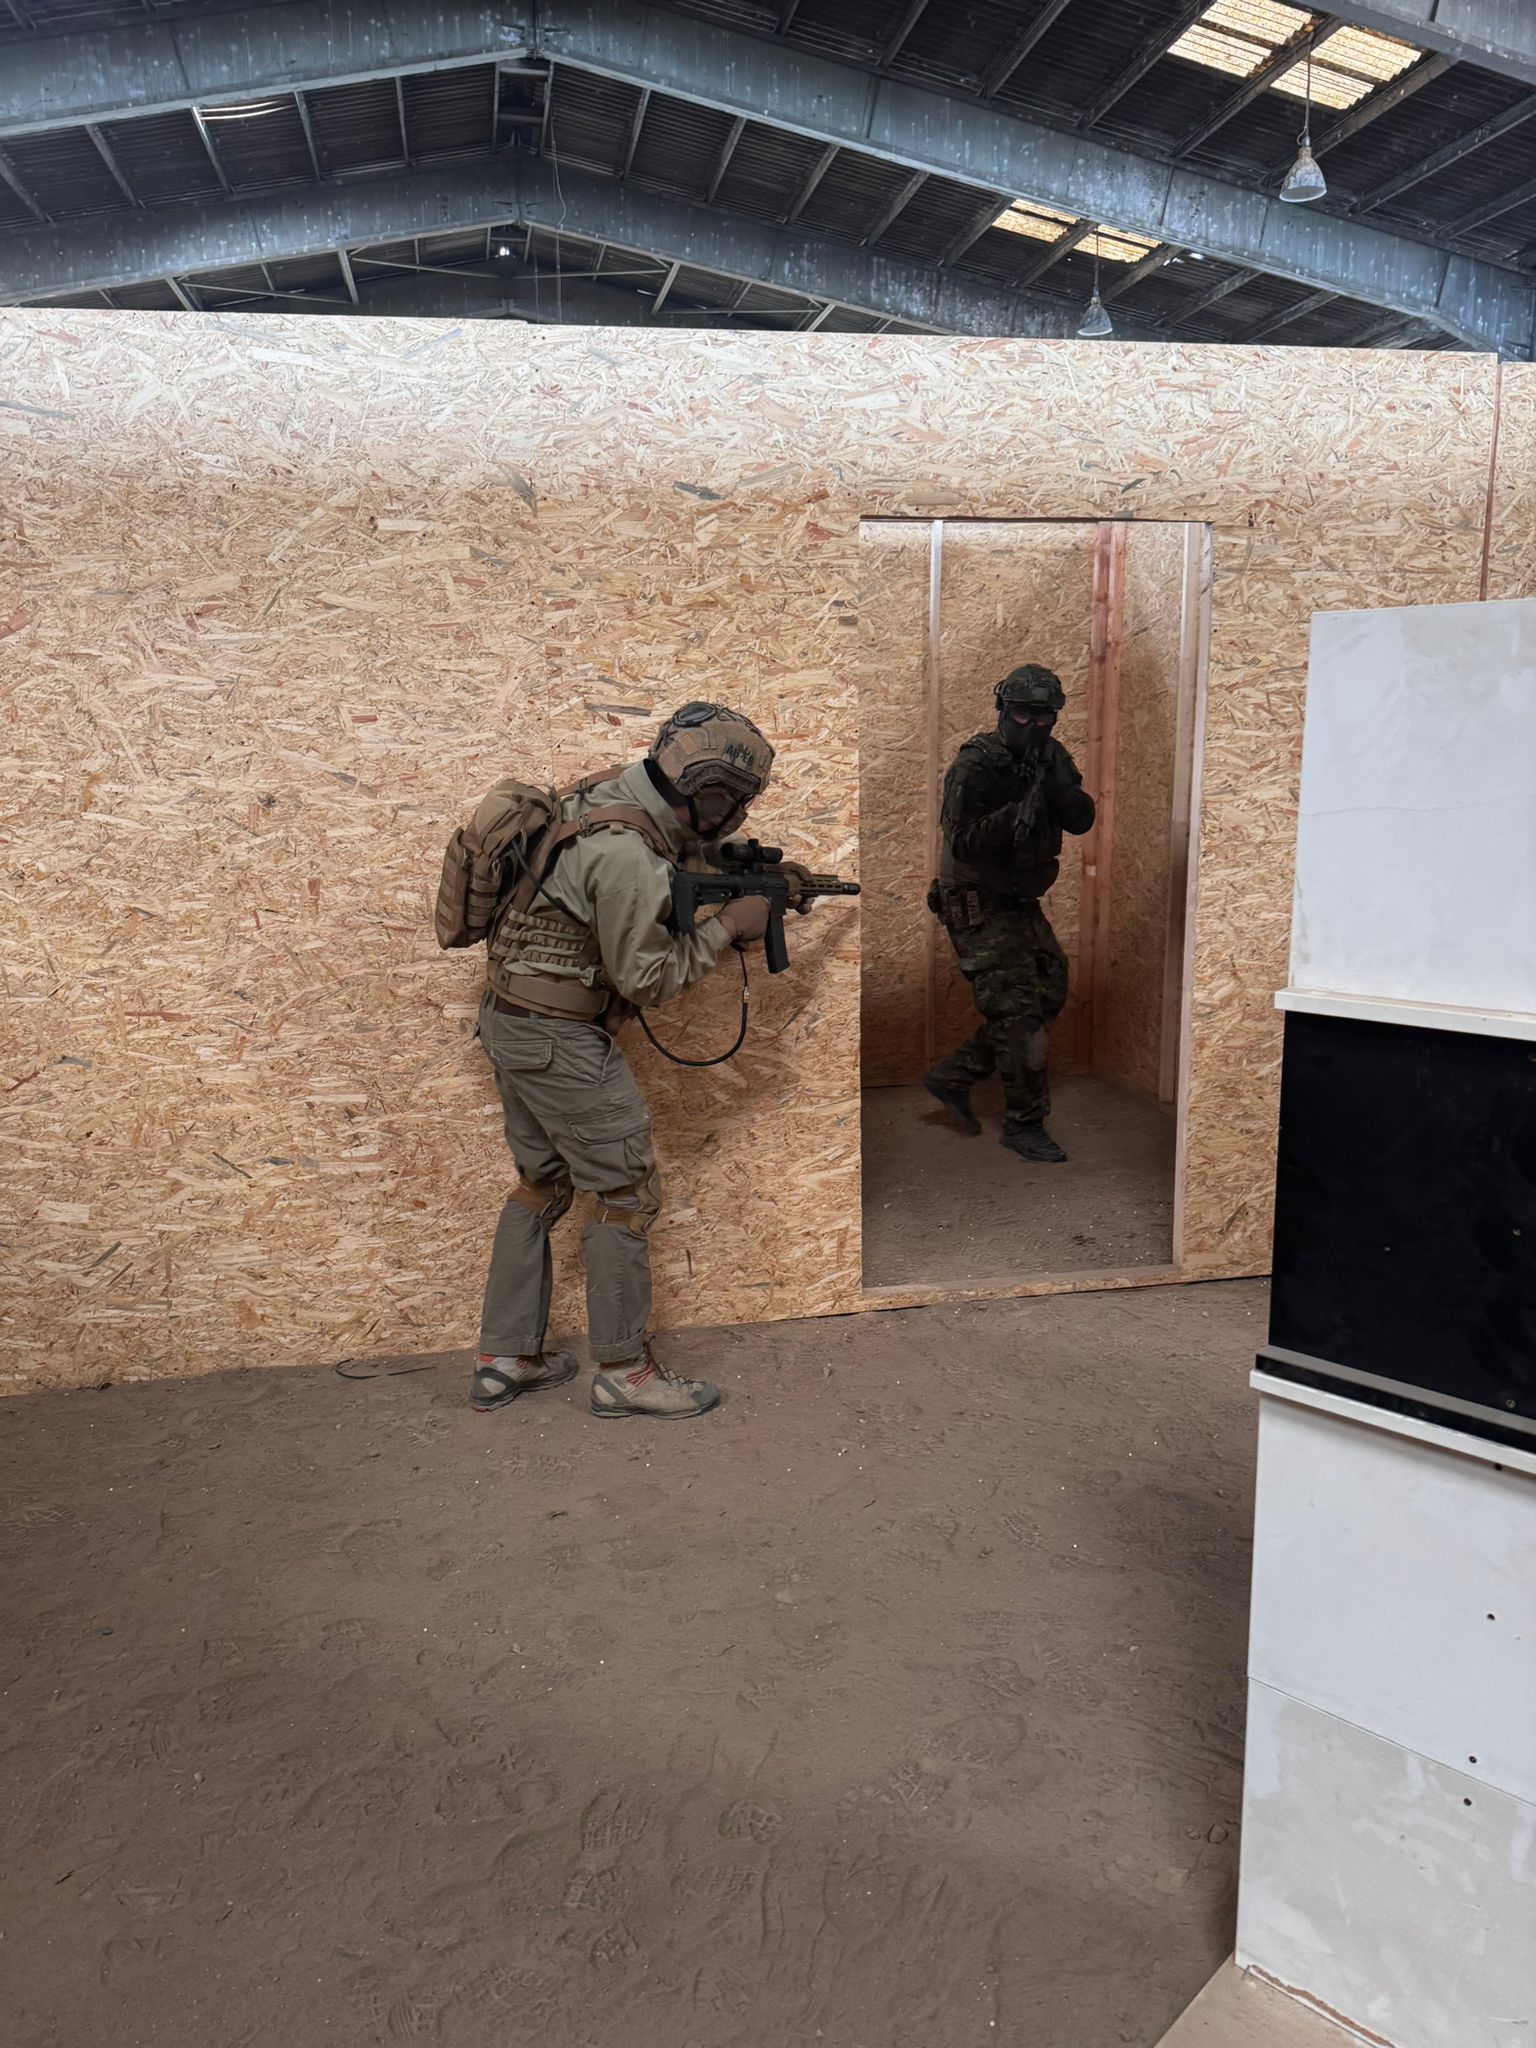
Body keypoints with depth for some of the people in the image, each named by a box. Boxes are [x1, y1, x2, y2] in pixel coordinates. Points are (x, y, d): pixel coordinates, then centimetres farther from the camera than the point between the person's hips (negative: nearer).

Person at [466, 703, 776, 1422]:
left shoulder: (603, 800, 7)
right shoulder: (626, 854, -24)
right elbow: (645, 979, -19)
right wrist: (727, 925, -10)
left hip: (511, 1023, 10)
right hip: (560, 1040, -10)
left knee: (542, 1183, 18)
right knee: (625, 1193, 1)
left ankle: (504, 1359, 26)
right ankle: (624, 1371, 12)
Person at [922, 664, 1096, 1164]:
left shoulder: (1051, 758, 5)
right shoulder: (975, 766, -17)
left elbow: (1081, 820, -4)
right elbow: (962, 841, -25)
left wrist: (1056, 786, -22)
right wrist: (1018, 812, -35)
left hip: (1020, 904, 8)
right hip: (978, 906, -8)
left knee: (1048, 996, 11)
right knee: (1018, 1011, -9)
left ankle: (953, 1075, 22)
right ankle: (1024, 1125, 5)